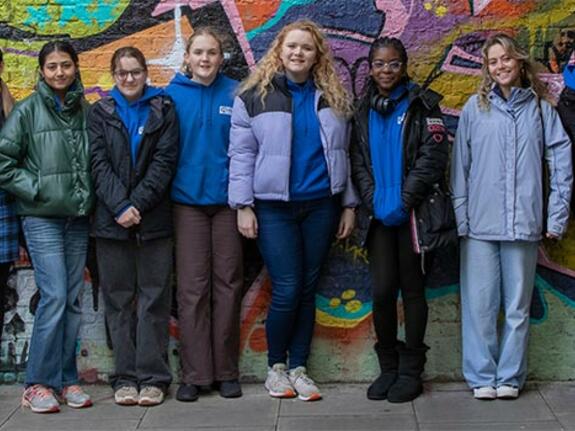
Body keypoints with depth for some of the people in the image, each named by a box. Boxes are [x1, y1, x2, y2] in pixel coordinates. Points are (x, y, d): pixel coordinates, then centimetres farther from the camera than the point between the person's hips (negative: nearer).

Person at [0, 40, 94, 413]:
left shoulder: (86, 110, 7)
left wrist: (90, 193, 2)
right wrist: (35, 188, -9)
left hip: (78, 217, 4)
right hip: (42, 218, -4)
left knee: (73, 300, 6)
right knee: (55, 296, -10)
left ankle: (66, 378, 16)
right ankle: (39, 383, 1)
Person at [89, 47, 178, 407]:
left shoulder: (163, 110, 7)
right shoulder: (101, 113, 11)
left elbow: (164, 161, -2)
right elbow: (99, 163, 0)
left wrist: (137, 205, -12)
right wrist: (120, 207, -13)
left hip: (154, 219, -1)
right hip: (111, 220, 1)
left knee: (154, 297, 0)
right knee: (119, 299, 4)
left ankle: (152, 377, 6)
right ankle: (125, 377, 11)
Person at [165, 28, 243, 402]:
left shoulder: (235, 94, 1)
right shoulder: (172, 96, 1)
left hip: (227, 199, 0)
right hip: (188, 201, 0)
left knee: (227, 284, 6)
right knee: (192, 288, 2)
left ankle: (226, 371, 15)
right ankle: (194, 374, 9)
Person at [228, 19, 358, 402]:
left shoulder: (332, 98, 9)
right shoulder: (255, 96, -1)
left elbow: (342, 155, 12)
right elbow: (242, 155, -2)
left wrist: (349, 204, 9)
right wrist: (243, 206, -8)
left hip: (320, 205, 3)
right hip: (274, 206, -3)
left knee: (308, 290, 7)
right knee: (287, 290, -6)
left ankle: (299, 368, 19)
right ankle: (276, 366, 15)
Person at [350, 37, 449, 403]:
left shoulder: (421, 105, 0)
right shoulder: (364, 111, 11)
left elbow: (432, 157, -8)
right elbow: (358, 162, 10)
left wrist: (403, 201, -15)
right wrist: (372, 201, -6)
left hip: (412, 212, -3)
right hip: (380, 215, 3)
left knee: (412, 289, 4)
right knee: (382, 290, 1)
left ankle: (411, 371, 14)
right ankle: (388, 368, 16)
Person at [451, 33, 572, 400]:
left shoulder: (541, 108, 6)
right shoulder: (475, 108, 5)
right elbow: (459, 166, 3)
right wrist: (461, 216, -3)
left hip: (524, 225, 1)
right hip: (481, 224, 0)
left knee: (518, 305, 7)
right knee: (480, 304, 0)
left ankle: (510, 376, 18)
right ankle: (482, 377, 12)